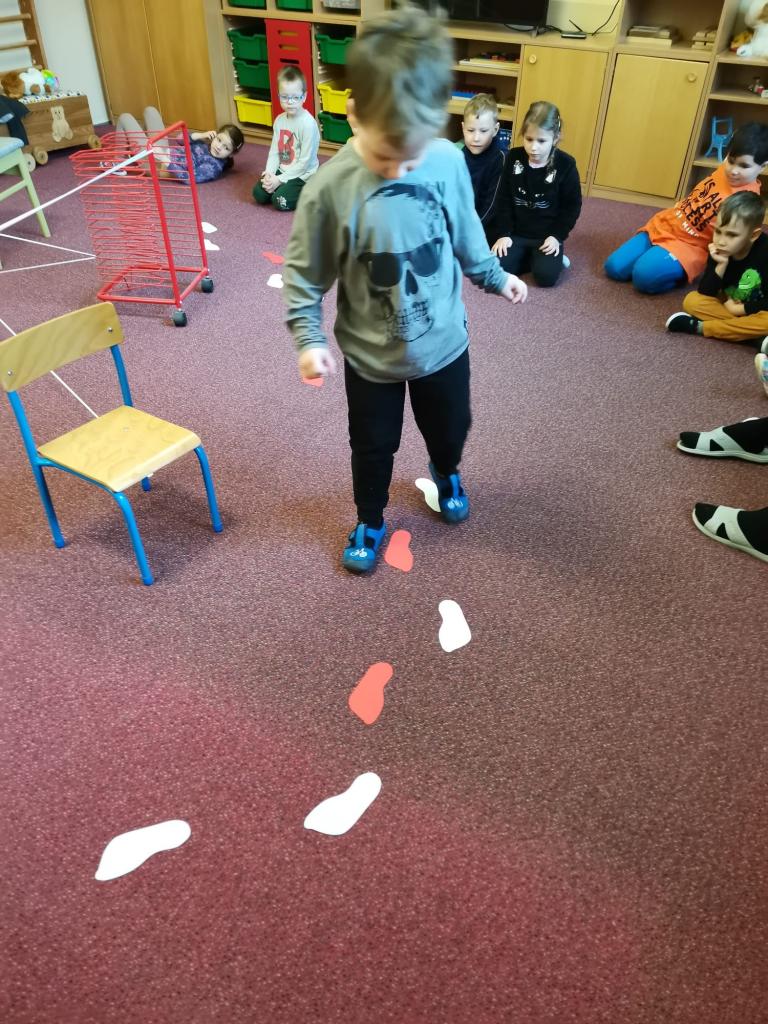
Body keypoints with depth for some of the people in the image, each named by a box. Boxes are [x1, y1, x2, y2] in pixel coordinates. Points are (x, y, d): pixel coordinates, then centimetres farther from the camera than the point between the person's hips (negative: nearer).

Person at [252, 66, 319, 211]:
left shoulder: (308, 123, -20)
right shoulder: (279, 120, 1)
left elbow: (305, 162, -20)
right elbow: (274, 151, 5)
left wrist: (280, 179, -18)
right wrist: (269, 173, -14)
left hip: (303, 175, -7)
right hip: (281, 171, 7)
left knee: (280, 201, -21)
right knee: (259, 193, -4)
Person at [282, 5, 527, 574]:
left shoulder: (449, 161, -15)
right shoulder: (330, 188, -24)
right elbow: (305, 274, -11)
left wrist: (493, 276, 17)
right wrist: (308, 337, -18)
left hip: (444, 341, 3)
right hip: (372, 355, -2)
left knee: (451, 428, 24)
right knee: (373, 445, 17)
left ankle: (446, 475, 60)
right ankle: (370, 522, 45)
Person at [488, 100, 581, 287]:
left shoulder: (566, 164, -10)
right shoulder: (514, 157, -4)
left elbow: (572, 206, -2)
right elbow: (503, 199, 1)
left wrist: (557, 236, -12)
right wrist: (503, 233, -7)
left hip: (547, 236, -2)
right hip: (516, 233, 3)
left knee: (546, 277, -23)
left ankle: (552, 256, 10)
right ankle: (528, 257, 8)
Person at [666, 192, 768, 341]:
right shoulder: (718, 251, -15)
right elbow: (705, 293, -18)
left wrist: (740, 308, -20)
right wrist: (721, 265, -30)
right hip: (729, 303, 4)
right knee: (692, 300, -19)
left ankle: (700, 327, -28)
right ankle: (747, 330, -22)